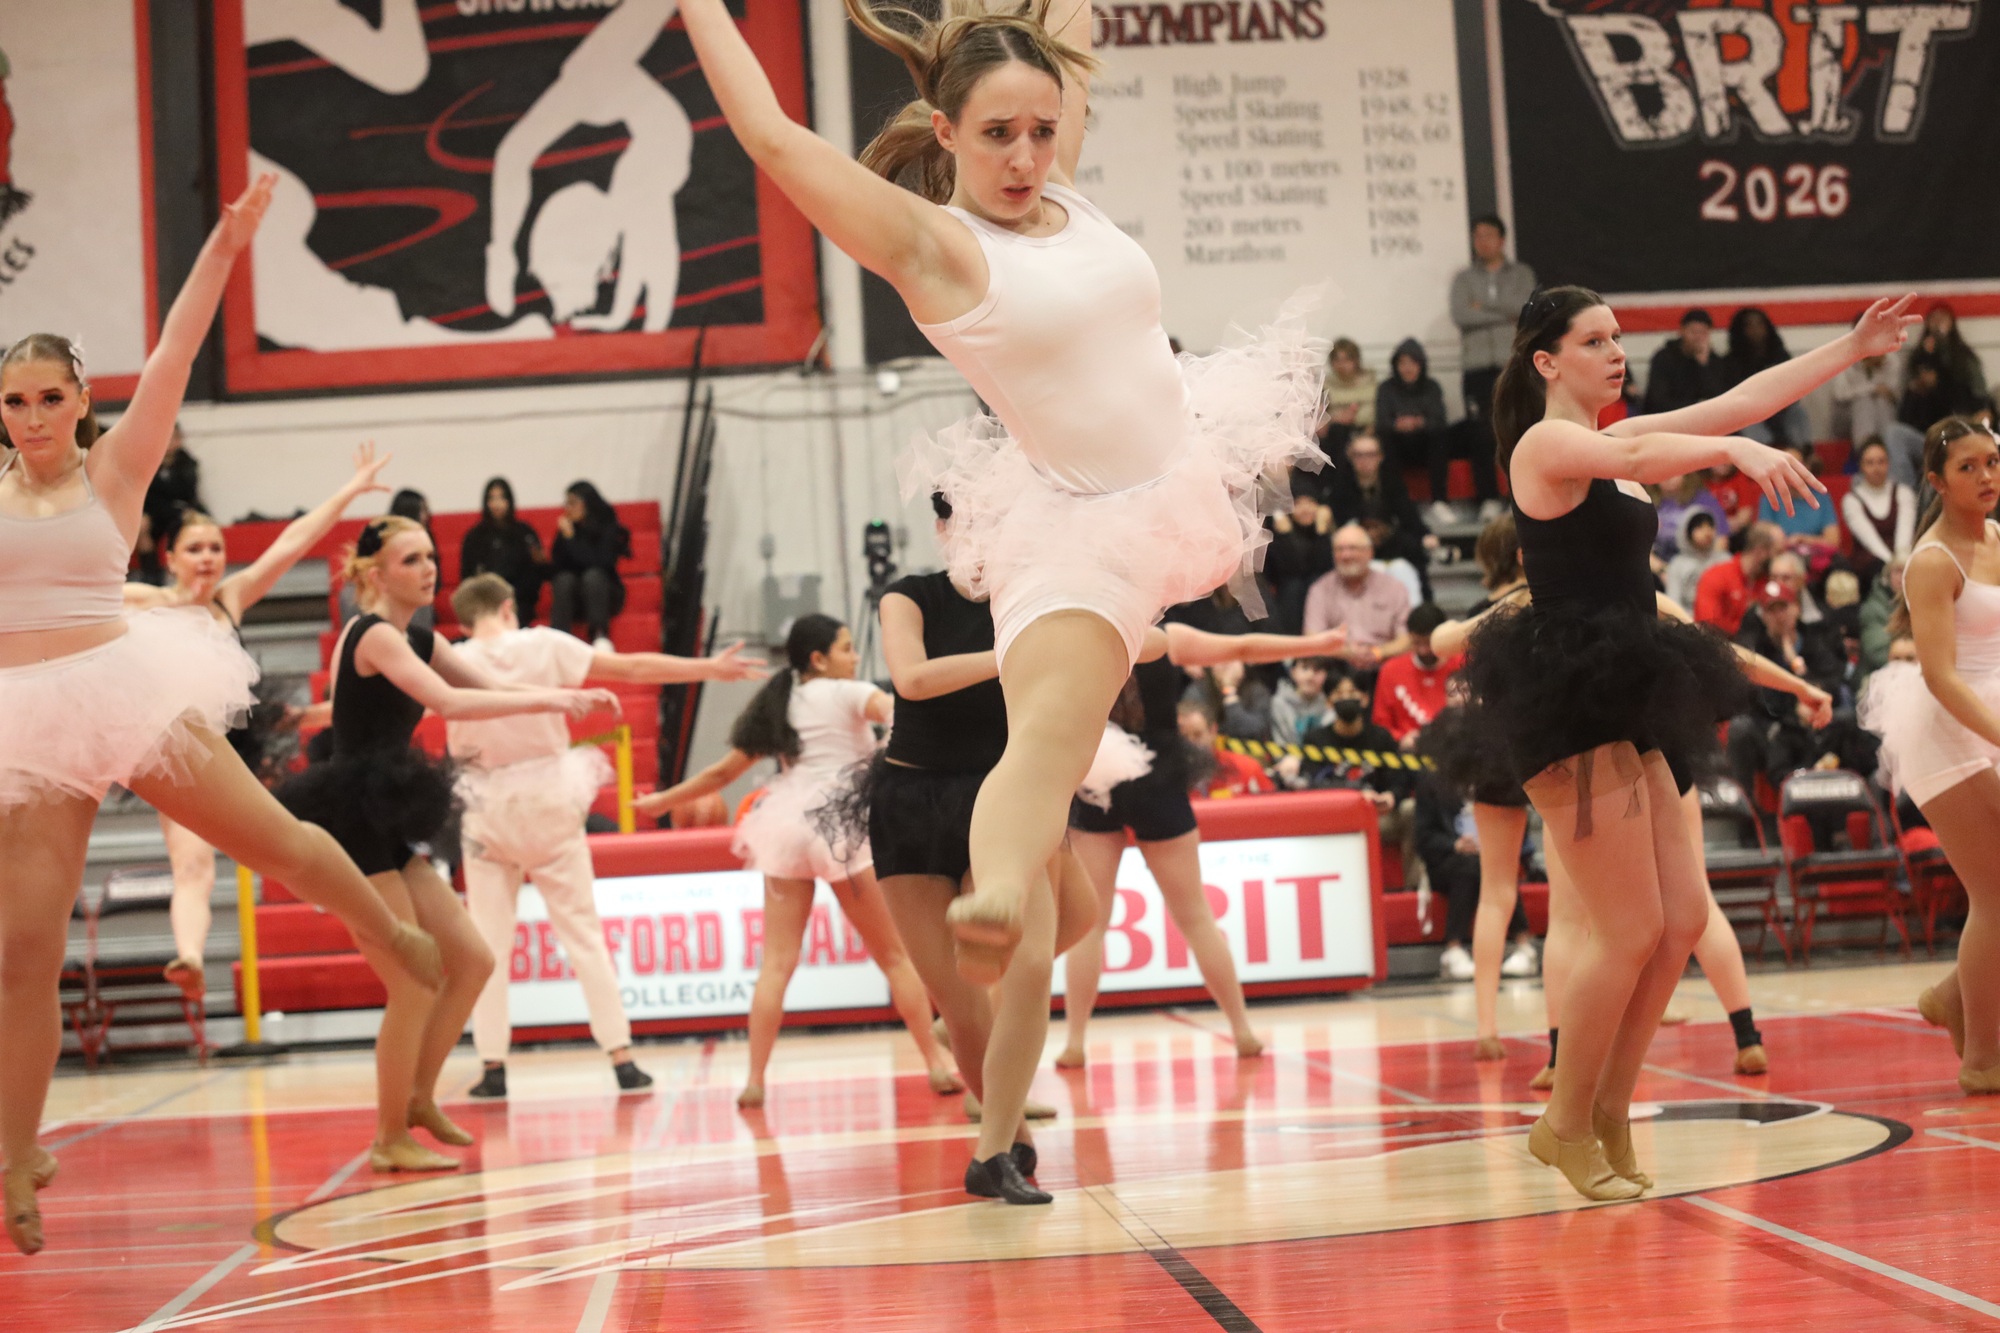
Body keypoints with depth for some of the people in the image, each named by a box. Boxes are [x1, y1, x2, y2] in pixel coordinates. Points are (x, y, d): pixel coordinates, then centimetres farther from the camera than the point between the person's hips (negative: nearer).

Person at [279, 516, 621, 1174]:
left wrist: (570, 698, -6)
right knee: (415, 983, -6)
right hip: (354, 822, -9)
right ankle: (390, 1139, 6)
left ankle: (418, 1096, 22)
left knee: (472, 958, 9)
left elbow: (494, 686, 10)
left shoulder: (418, 639, 14)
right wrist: (546, 700, -24)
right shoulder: (374, 635, -14)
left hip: (388, 826, 9)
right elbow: (450, 702, -27)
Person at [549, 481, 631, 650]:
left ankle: (600, 636, -40)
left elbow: (601, 563, -18)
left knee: (593, 575, -32)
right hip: (571, 600, 2)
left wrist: (571, 538, -19)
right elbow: (555, 568, 1)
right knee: (565, 579, -28)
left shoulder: (608, 526, -6)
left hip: (603, 595, -2)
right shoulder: (565, 529, 2)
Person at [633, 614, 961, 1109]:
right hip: (841, 823, -4)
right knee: (894, 955, 5)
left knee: (777, 962, 3)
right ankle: (938, 1065, 6)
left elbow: (723, 772, 21)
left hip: (782, 826, 4)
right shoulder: (846, 694, 5)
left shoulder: (777, 707, 19)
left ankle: (755, 1081, -4)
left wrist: (663, 800, 32)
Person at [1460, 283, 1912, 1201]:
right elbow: (1633, 457, -29)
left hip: (1623, 703, 9)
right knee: (1631, 933, -7)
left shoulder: (1616, 439, 17)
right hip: (1571, 702, -9)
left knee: (1683, 922, 6)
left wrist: (1854, 348, 13)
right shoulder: (1544, 444, -8)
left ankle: (1611, 1110, 18)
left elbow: (1743, 400, 17)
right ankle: (1567, 1123, 8)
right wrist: (1737, 451, -44)